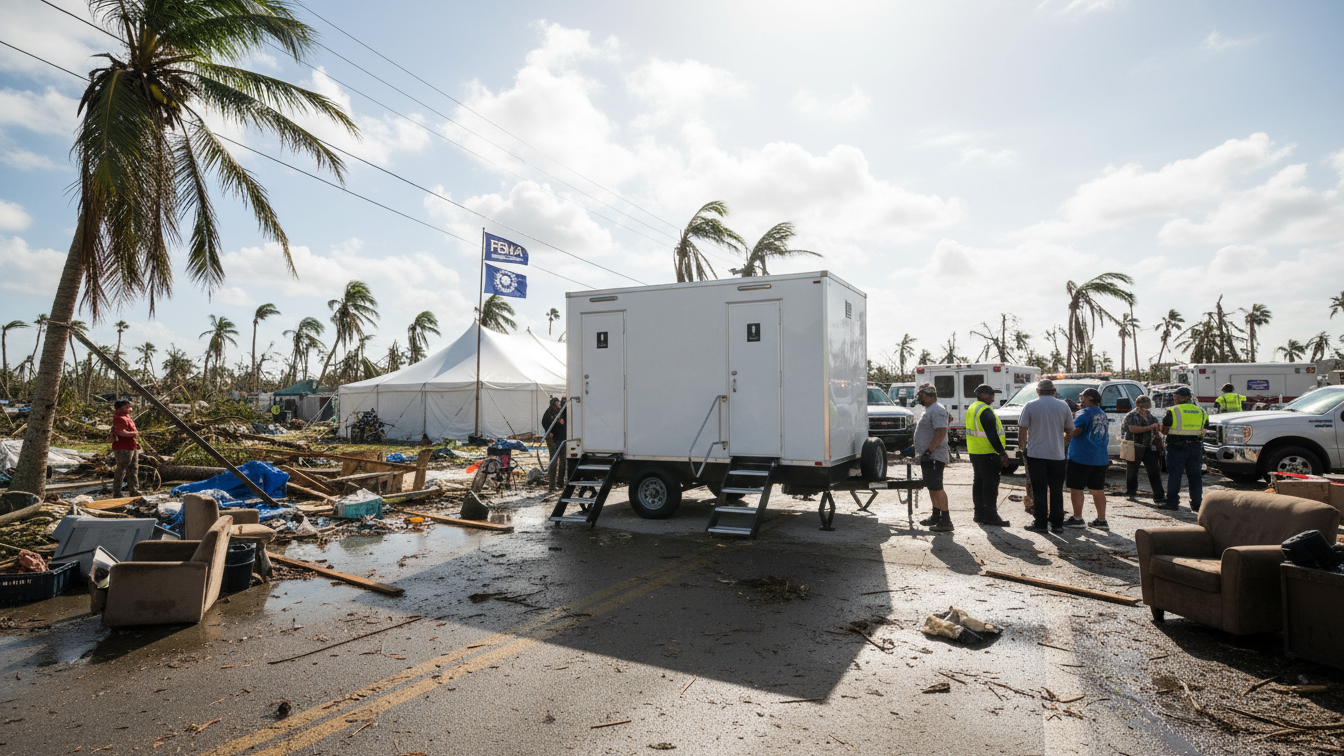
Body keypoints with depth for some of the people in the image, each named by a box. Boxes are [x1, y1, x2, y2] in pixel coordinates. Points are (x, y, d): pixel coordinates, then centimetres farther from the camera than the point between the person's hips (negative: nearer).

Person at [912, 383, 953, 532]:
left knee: (937, 488, -10)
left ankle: (946, 521, -8)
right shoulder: (929, 410, 19)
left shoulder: (937, 410, -16)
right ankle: (936, 517, 27)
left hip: (934, 457, -11)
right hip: (927, 457, 11)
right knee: (932, 488, 17)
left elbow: (941, 432, -25)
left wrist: (929, 450, -26)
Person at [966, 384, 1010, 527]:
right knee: (990, 484, -5)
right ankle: (990, 516, -3)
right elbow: (992, 434, -21)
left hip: (974, 452, 10)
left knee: (979, 482, 14)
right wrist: (1002, 452, -18)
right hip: (987, 453, -10)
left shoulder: (971, 408, 15)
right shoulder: (985, 411, -16)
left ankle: (980, 514, 20)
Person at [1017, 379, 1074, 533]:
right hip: (1057, 455, 2)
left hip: (1036, 454, -2)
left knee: (1039, 491, 3)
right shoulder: (1063, 406, 4)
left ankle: (1040, 523, 5)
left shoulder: (1030, 406, -3)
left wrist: (1022, 446, 15)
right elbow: (1070, 430, 11)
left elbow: (1022, 430, -2)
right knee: (1056, 491, 9)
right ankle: (1057, 524, 13)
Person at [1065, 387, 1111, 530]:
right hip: (1101, 458, 8)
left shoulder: (1084, 414, -10)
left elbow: (1075, 431, -22)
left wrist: (1066, 436, -5)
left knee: (1076, 488, 1)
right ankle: (1102, 520, 14)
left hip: (1082, 458, -8)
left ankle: (1077, 518, 5)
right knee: (1098, 490, 12)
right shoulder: (1103, 415, 16)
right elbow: (1105, 437, 22)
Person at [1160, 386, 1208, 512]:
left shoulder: (1173, 411, -7)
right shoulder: (1201, 412, 9)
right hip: (1196, 447, 5)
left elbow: (1164, 430, -5)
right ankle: (1197, 504, 11)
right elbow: (1203, 431, 10)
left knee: (1174, 475, 1)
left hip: (1177, 447, -5)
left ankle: (1172, 502, 2)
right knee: (1195, 475, 10)